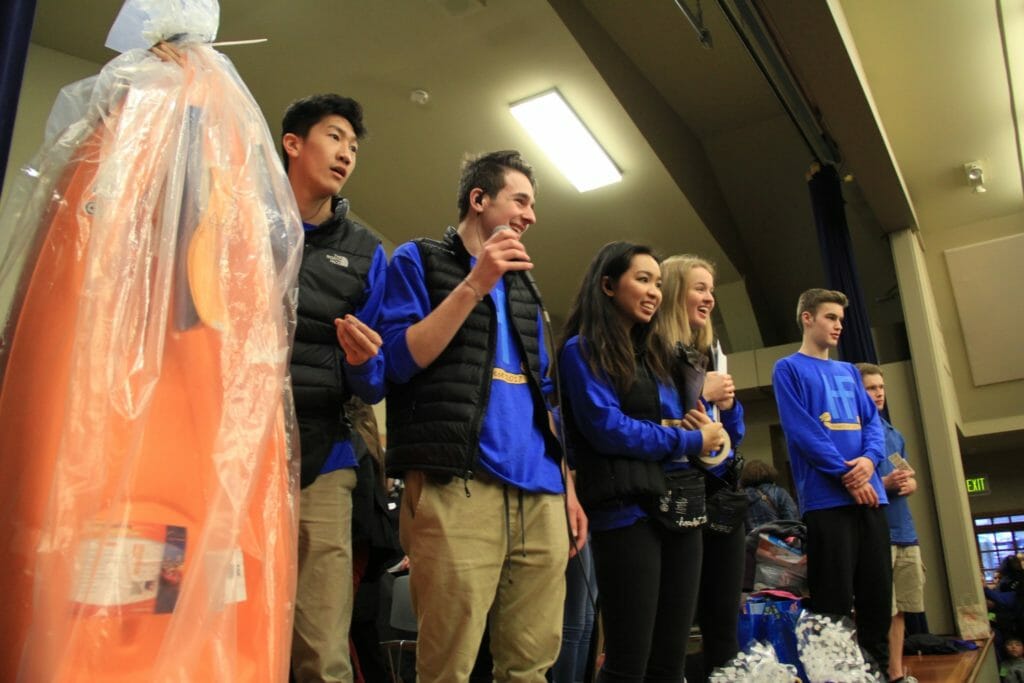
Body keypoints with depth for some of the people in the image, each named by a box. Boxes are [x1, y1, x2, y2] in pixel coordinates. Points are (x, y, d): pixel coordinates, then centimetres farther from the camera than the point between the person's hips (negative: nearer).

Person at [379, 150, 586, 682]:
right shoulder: (419, 260, 8)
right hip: (456, 487, -6)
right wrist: (475, 285, -11)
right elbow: (398, 359, -6)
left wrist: (567, 486, 15)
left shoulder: (521, 290, 25)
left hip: (539, 493, 6)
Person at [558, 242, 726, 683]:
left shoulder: (654, 355, 21)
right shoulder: (583, 350, -3)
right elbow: (607, 429, -14)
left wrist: (675, 429, -3)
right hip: (626, 512, -7)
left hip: (679, 510, 8)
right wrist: (689, 441, -6)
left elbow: (683, 424, 20)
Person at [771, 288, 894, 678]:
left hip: (869, 495, 6)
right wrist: (847, 475, -14)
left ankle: (878, 669, 20)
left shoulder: (848, 372, 21)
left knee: (878, 594, 10)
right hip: (826, 498, -6)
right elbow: (801, 430, -9)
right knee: (834, 603, -4)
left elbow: (872, 421, 11)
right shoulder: (789, 369, 1)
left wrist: (869, 459, -10)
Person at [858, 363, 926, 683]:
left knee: (899, 610, 12)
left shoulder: (895, 434, 18)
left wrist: (908, 484, -2)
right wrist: (884, 484, -20)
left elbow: (911, 480, 21)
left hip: (904, 532, 8)